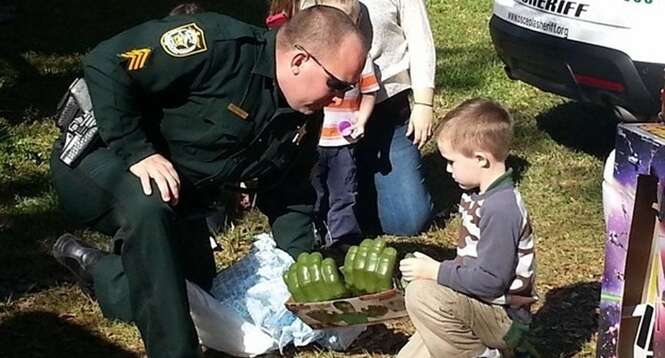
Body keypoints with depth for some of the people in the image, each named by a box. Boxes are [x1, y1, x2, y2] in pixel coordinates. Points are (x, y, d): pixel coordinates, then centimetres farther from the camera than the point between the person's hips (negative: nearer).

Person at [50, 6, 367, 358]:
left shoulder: (303, 119, -5)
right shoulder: (216, 45, -32)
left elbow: (289, 196, 4)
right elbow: (105, 64, -32)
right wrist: (138, 152, -35)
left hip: (175, 196, 8)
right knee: (149, 207, -40)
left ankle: (91, 265, 24)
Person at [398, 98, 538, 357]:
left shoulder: (501, 208, -26)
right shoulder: (479, 194, 5)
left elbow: (489, 281, -27)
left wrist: (436, 272, -19)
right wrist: (440, 270, 3)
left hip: (501, 316, -9)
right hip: (478, 306, 9)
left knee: (422, 294, -29)